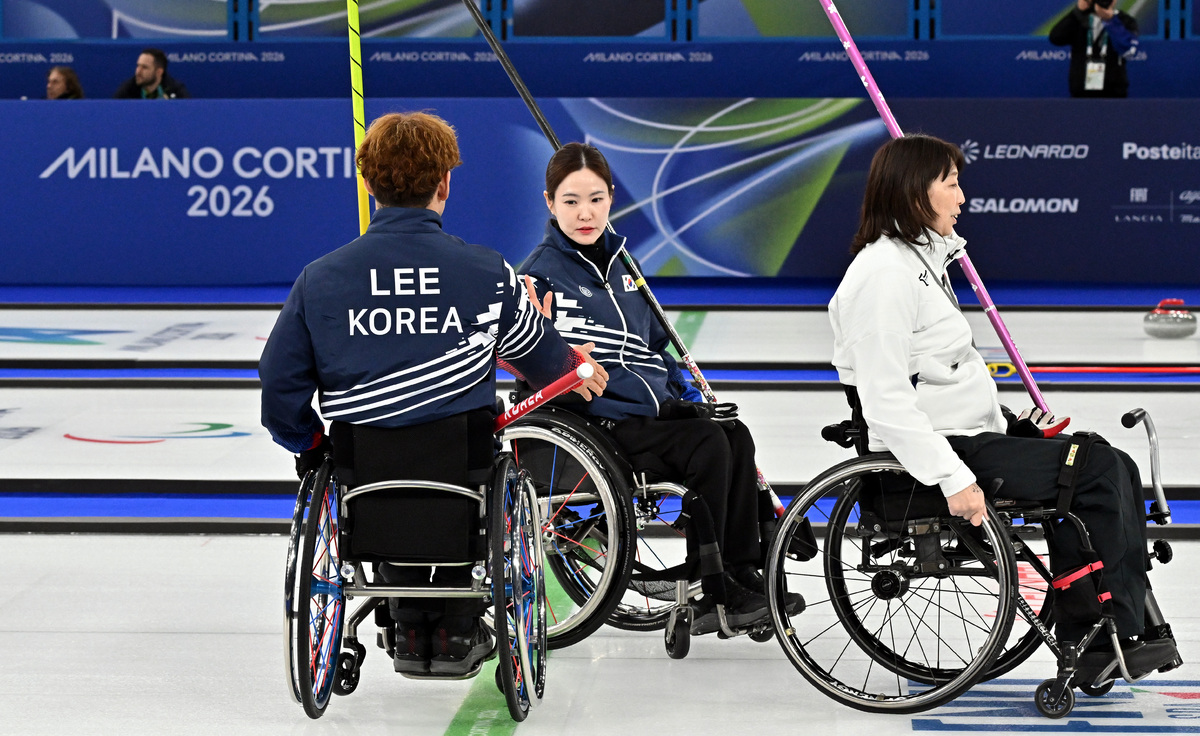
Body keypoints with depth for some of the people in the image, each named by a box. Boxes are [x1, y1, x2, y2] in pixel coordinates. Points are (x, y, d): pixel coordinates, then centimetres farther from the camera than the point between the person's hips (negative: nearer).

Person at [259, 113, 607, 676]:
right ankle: (455, 629, 33)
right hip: (462, 472, -1)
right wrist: (577, 370, 37)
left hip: (364, 478, 1)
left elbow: (280, 391, -2)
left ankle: (410, 628, 34)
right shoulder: (488, 273, -5)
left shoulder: (319, 279, -5)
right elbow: (540, 357, 13)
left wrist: (312, 444, 18)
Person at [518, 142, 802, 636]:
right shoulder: (541, 272, -3)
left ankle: (743, 576, -14)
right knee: (707, 445, -25)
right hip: (598, 418, -7)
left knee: (736, 436, -16)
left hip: (656, 405, 7)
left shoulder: (619, 264, 19)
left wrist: (689, 396, 17)